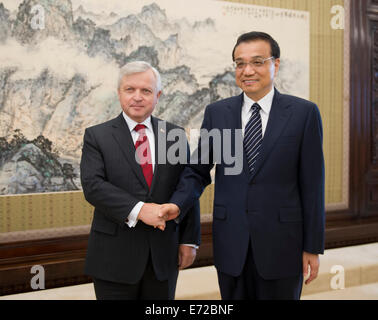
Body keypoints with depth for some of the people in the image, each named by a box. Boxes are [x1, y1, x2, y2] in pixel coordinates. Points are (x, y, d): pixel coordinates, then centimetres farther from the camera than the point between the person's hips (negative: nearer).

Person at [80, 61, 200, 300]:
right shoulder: (97, 136, 0)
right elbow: (92, 185, -12)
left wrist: (190, 240, 3)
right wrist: (137, 210, -23)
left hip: (164, 254, 2)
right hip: (115, 257, -2)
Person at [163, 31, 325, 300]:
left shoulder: (304, 113, -3)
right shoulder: (216, 113, 4)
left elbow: (312, 184, -3)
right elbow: (198, 171, 8)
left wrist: (313, 247, -3)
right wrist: (177, 205, -12)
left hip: (281, 242, -2)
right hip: (230, 243, 2)